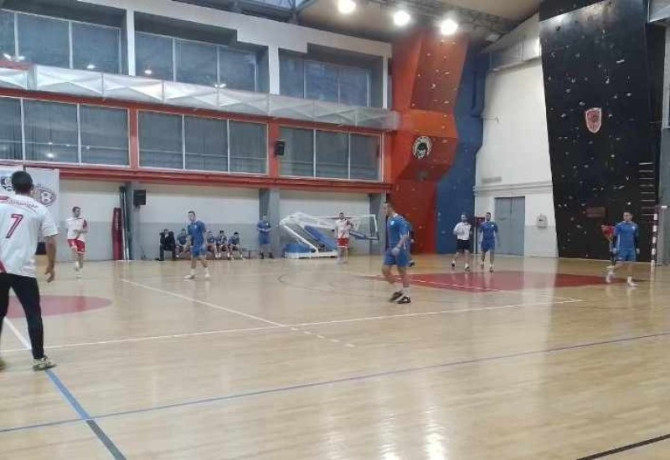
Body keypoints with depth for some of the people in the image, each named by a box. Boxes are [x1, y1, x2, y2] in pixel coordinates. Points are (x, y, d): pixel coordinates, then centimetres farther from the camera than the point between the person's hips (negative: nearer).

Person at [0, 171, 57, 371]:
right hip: (23, 269, -2)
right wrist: (51, 266, 13)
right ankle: (39, 358, 11)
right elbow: (50, 242, 1)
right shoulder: (40, 210, 2)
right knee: (33, 314, 8)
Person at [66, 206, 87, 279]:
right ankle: (76, 263, -28)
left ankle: (79, 271, 16)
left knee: (81, 255, 3)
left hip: (80, 238, 0)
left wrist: (80, 230, -17)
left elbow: (86, 230, -2)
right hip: (71, 238, 0)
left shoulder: (83, 220, 0)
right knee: (74, 249, -31)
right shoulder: (68, 220, 7)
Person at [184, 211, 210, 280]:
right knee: (193, 258, 10)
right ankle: (192, 273, 19)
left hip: (201, 244, -7)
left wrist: (204, 243, -16)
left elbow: (205, 233, -12)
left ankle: (207, 273, -9)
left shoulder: (199, 223, -10)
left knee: (202, 258, -15)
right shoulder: (189, 226, 10)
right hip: (194, 245, 7)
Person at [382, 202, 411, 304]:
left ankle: (406, 296, 12)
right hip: (391, 249, 8)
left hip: (400, 250, -8)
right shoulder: (389, 219, 11)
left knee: (402, 272, 0)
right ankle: (396, 291, 15)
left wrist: (398, 247, -32)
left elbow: (405, 235, -22)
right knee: (385, 269, 2)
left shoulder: (400, 220, -15)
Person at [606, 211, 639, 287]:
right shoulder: (619, 225, -5)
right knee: (620, 264, -7)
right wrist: (615, 247, -10)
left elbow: (636, 238, 16)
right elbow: (615, 237, -5)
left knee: (630, 264, 1)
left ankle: (629, 280, 7)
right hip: (622, 248, -4)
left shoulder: (635, 226, 7)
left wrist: (637, 248, 14)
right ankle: (611, 271, 19)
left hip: (631, 249, 4)